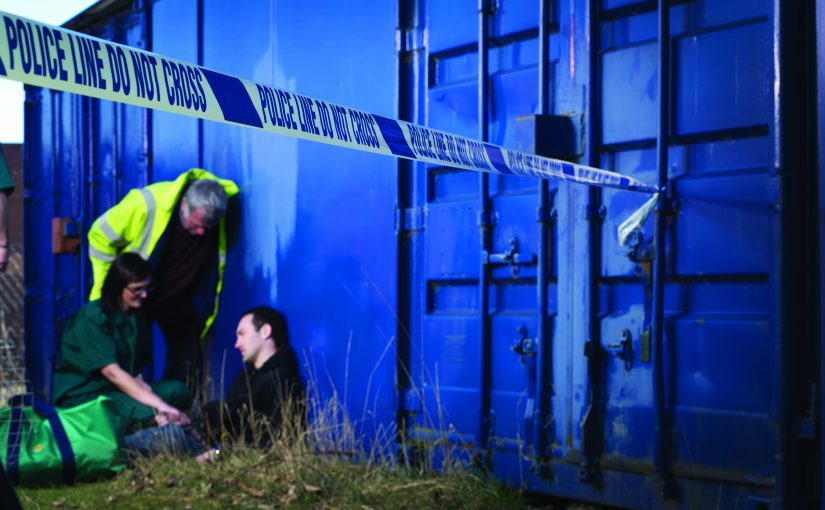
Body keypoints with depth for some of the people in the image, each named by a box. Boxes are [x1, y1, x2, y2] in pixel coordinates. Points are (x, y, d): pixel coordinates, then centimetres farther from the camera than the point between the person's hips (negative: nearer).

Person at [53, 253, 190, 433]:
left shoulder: (135, 316, 8)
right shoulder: (91, 320, -16)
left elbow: (134, 371, 4)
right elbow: (111, 371, -26)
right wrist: (159, 404, -33)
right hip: (83, 396, -8)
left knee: (178, 390, -13)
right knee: (144, 412, -34)